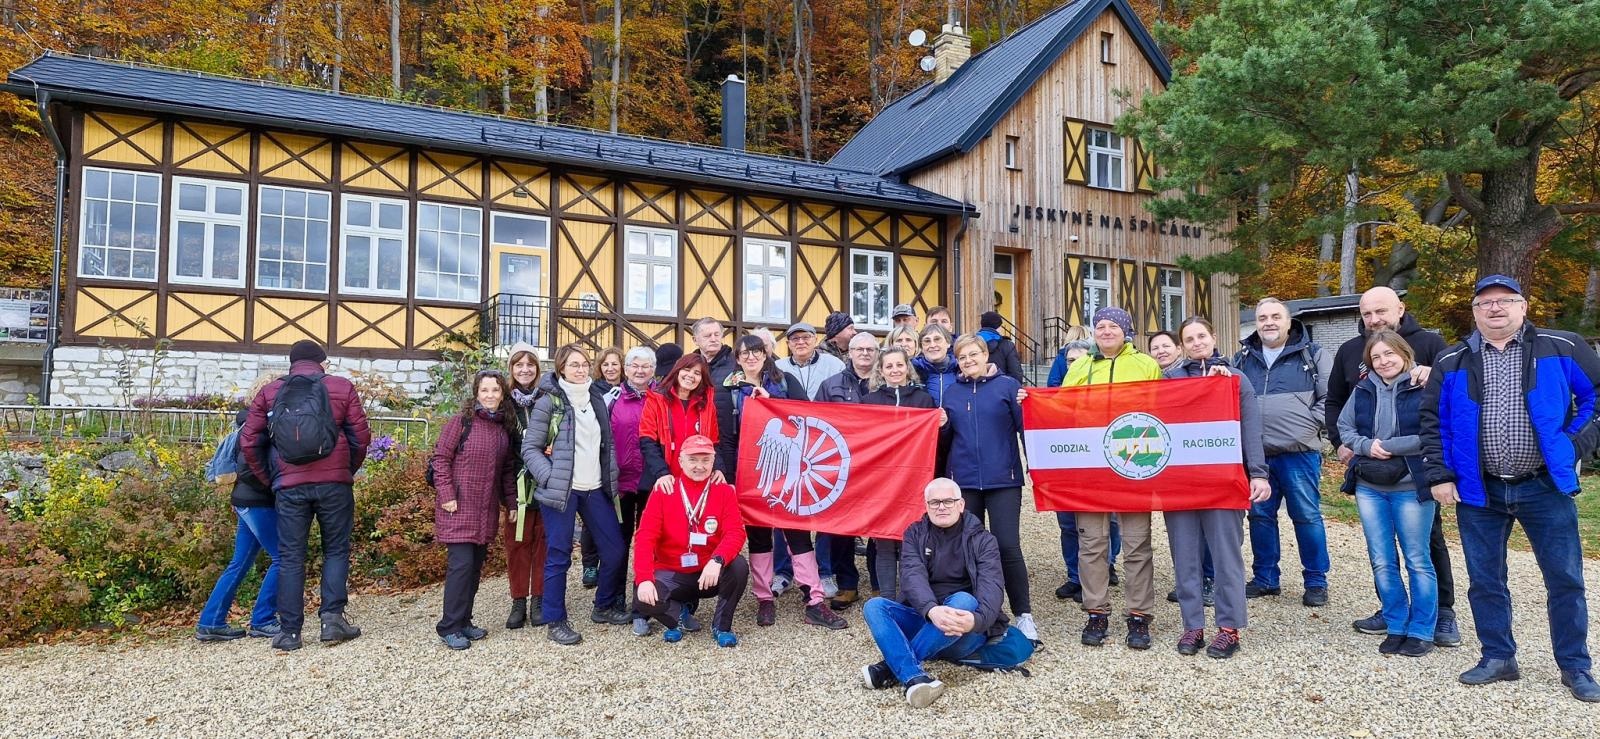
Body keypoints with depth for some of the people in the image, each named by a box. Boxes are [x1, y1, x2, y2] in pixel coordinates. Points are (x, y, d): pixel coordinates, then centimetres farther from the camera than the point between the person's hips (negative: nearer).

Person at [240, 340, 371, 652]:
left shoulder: (269, 392, 9)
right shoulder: (342, 387, 4)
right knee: (336, 550, 10)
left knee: (290, 557, 7)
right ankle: (332, 617, 0)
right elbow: (361, 435, 1)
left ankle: (289, 631, 8)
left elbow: (249, 441, 5)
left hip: (289, 486, 1)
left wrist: (267, 477, 15)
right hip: (334, 483, -1)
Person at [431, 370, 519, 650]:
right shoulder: (461, 422, -7)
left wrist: (512, 502, 11)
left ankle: (463, 620, 21)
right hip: (459, 508, -6)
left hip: (487, 510, 6)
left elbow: (508, 469, 15)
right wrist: (447, 496, -13)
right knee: (462, 564, -9)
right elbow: (441, 458, -8)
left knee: (476, 566, 10)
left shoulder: (506, 428, 10)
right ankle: (449, 627, 1)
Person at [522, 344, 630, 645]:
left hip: (595, 488, 6)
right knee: (559, 556, 0)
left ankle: (604, 607, 28)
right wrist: (551, 479, -17)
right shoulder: (549, 401, -5)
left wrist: (612, 477, 8)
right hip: (561, 490, -6)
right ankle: (555, 622, 13)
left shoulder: (596, 398, 12)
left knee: (615, 549, 8)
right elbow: (530, 448, -6)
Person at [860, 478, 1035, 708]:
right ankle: (915, 678, -43)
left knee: (963, 600, -34)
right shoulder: (915, 534, 5)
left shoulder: (982, 540, 0)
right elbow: (913, 576, -13)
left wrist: (978, 619, -40)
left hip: (965, 629, -2)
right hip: (924, 619, 2)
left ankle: (892, 666, -30)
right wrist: (931, 610, -36)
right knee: (874, 606, -21)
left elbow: (992, 586, -17)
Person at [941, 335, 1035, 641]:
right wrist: (941, 425, -2)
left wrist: (1026, 407, -20)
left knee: (1007, 546, -8)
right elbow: (945, 435, 16)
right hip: (964, 480, 4)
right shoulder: (952, 393, 11)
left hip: (1003, 479, -4)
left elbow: (1025, 426, -2)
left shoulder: (1007, 385, 0)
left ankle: (1023, 615, 5)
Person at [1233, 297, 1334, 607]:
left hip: (1299, 452, -4)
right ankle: (1265, 578, 21)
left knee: (1307, 516, 1)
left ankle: (1316, 581, 14)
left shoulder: (1312, 354, 2)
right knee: (1260, 515, 9)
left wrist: (1310, 424, -9)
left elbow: (1331, 396, 0)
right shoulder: (1244, 357, 12)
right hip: (1256, 452, 4)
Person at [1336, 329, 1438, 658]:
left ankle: (1421, 631, 17)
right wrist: (1366, 445, -7)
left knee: (1417, 560, 6)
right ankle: (1396, 627, 21)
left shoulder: (1423, 387, -9)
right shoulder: (1363, 390, 6)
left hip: (1411, 487, -5)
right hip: (1369, 486, 5)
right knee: (1382, 561, 9)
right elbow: (1345, 427, 11)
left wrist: (1390, 446, -14)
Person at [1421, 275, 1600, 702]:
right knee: (1485, 581, 8)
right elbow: (1433, 422, 7)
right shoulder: (1452, 363, 4)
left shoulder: (1562, 350, 0)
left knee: (1565, 580, 5)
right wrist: (1439, 475, 1)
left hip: (1545, 488, -1)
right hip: (1478, 492, 1)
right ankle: (1498, 658, 21)